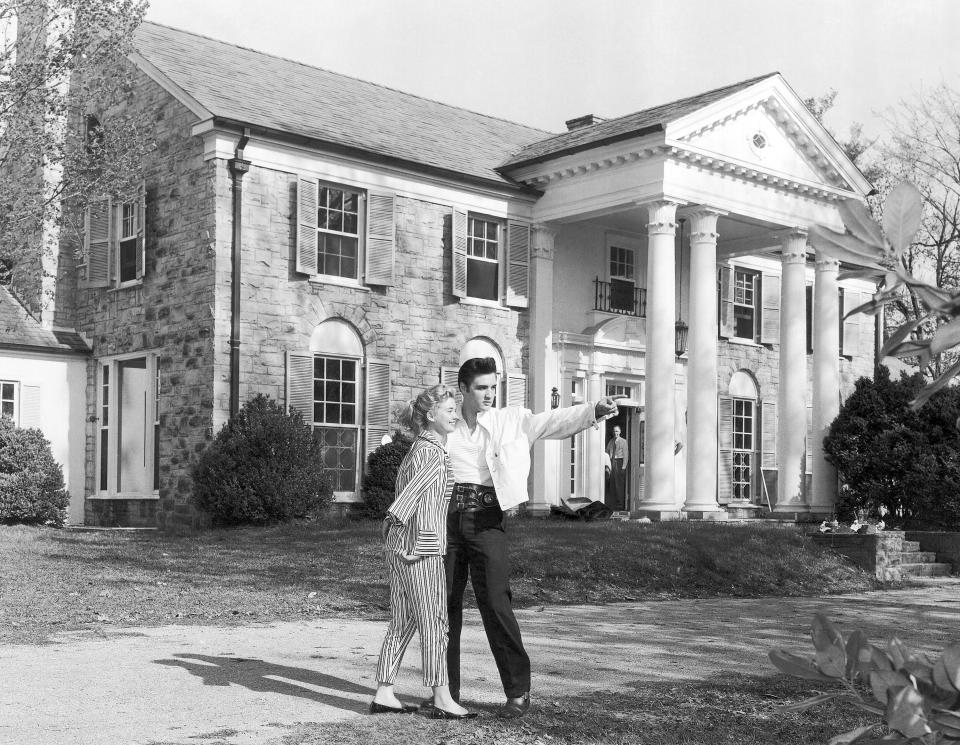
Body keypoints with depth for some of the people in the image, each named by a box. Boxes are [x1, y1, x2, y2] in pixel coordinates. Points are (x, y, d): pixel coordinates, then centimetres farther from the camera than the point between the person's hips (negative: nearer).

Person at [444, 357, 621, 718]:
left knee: (496, 604, -9)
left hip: (486, 519, -2)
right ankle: (446, 690, 19)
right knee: (444, 606, 6)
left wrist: (595, 410, -22)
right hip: (448, 516, 2)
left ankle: (518, 690, 1)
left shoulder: (512, 421, 6)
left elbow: (555, 420, -6)